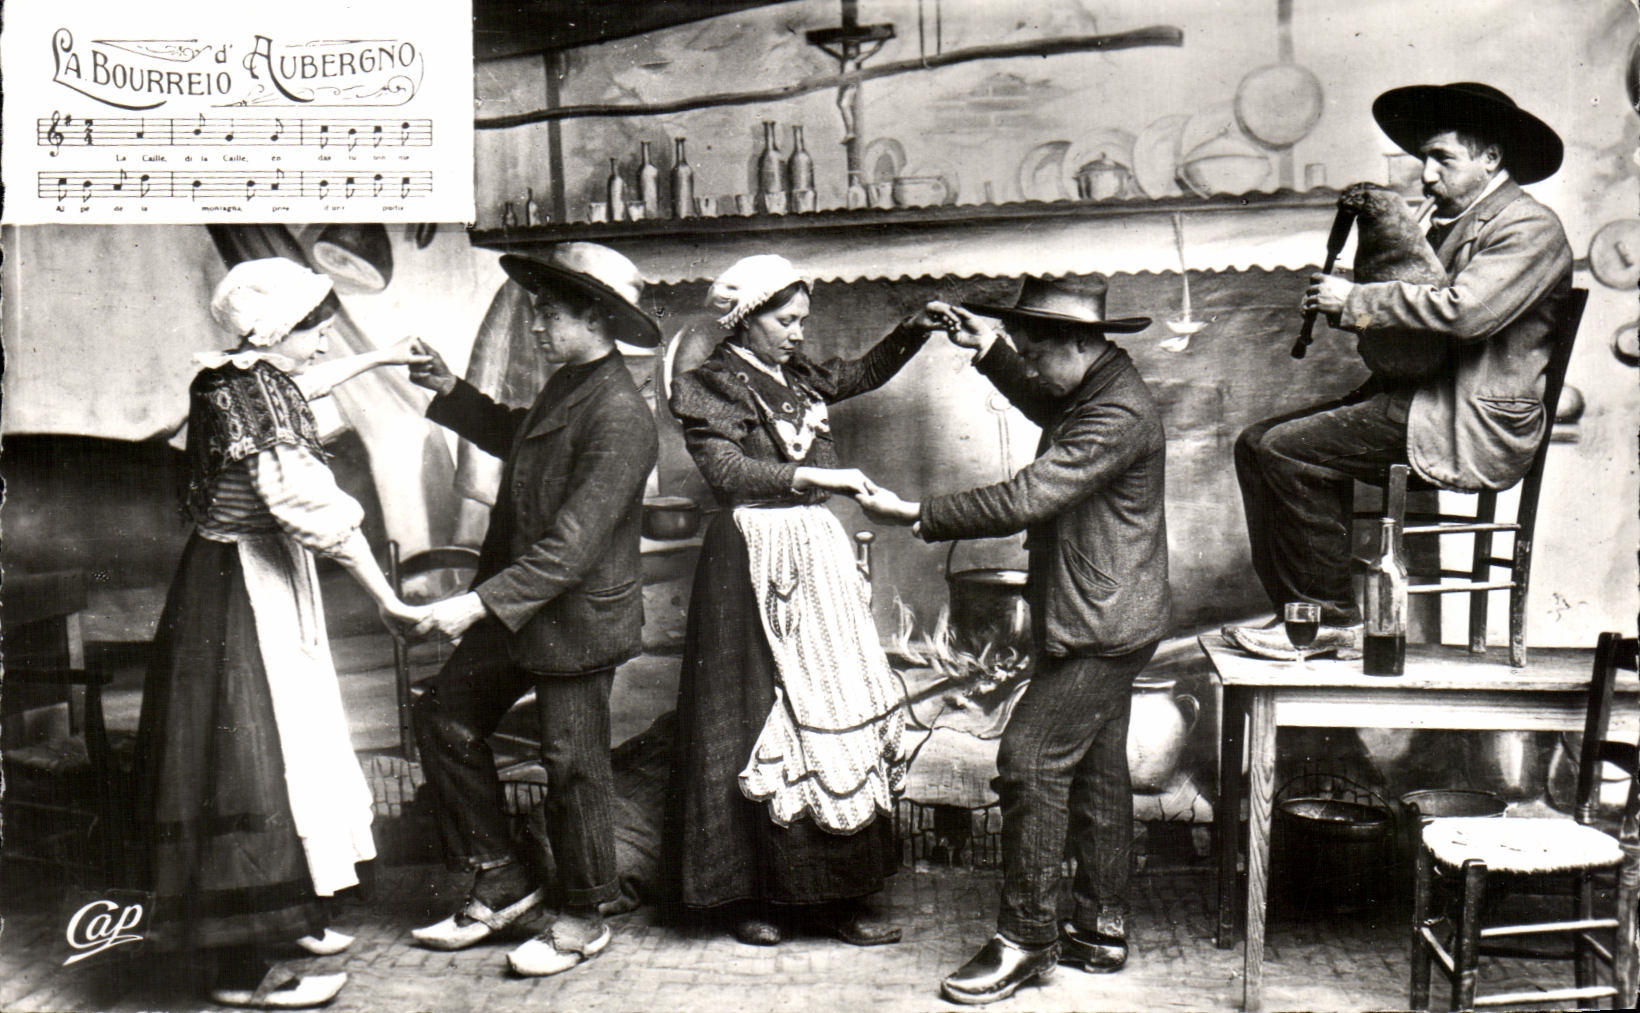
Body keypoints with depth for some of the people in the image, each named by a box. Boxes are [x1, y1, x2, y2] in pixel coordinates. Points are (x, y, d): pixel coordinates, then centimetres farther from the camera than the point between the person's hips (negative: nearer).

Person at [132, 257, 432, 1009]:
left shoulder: (243, 381, 6)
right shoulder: (258, 397, -22)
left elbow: (302, 385, 31)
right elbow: (314, 509, -26)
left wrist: (376, 359, 42)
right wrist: (387, 601, -22)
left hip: (253, 584, 10)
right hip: (245, 597, -10)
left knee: (284, 744, 19)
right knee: (254, 758, -3)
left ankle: (283, 916, 35)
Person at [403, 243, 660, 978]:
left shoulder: (619, 417, -24)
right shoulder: (563, 387, 6)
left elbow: (572, 547, -28)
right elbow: (516, 440, 29)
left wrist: (481, 603, -29)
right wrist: (451, 392, 19)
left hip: (578, 620, -10)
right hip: (517, 609, 10)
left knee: (571, 764, 4)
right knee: (444, 716, 13)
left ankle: (583, 918, 26)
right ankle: (500, 883, 26)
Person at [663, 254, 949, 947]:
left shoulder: (796, 377, 16)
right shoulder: (710, 387, -5)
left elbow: (866, 372, 30)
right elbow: (725, 470, -18)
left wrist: (918, 327, 15)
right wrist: (812, 477, -27)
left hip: (816, 552, 7)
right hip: (755, 560, -7)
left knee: (835, 713, 4)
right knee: (759, 716, -2)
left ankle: (832, 895, 10)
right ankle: (749, 894, 10)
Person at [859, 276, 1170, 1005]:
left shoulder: (1120, 414, -23)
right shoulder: (1087, 394, 9)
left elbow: (1026, 498, -28)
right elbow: (1046, 410, 34)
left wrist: (918, 516, -23)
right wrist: (987, 352, 22)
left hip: (1102, 629, -11)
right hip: (1095, 624, 11)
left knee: (1030, 759, -11)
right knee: (1095, 769, 15)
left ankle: (1026, 938, -1)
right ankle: (1101, 930, 25)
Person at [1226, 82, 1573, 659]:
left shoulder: (1529, 228, -8)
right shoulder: (1449, 221, 23)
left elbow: (1465, 310, -24)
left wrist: (1354, 301, -16)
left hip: (1476, 427, -10)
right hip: (1418, 400, 10)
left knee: (1289, 451, -22)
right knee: (1256, 443, -2)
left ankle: (1336, 621, -10)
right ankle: (1297, 611, -1)